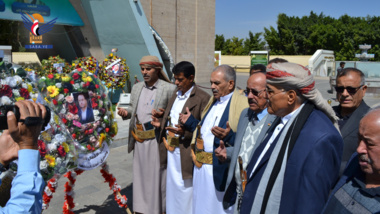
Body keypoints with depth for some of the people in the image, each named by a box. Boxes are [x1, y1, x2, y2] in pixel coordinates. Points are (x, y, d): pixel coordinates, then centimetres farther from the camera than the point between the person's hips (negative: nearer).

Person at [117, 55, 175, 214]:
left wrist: (164, 114, -23)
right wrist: (126, 114, -3)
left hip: (157, 141, -5)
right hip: (139, 140, 5)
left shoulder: (169, 89, -7)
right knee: (140, 175, 14)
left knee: (156, 176, 3)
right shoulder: (136, 88, 10)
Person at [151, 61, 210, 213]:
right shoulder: (176, 94, 11)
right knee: (172, 188, 21)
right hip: (171, 150, 8)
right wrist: (161, 124, 4)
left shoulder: (202, 98, -15)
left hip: (186, 153, -7)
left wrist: (185, 131, -28)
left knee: (185, 191, 5)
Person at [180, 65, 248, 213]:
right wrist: (190, 122, 11)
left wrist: (229, 136, -35)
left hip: (220, 169, -8)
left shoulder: (242, 104, -14)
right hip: (201, 166, 8)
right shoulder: (213, 100, 12)